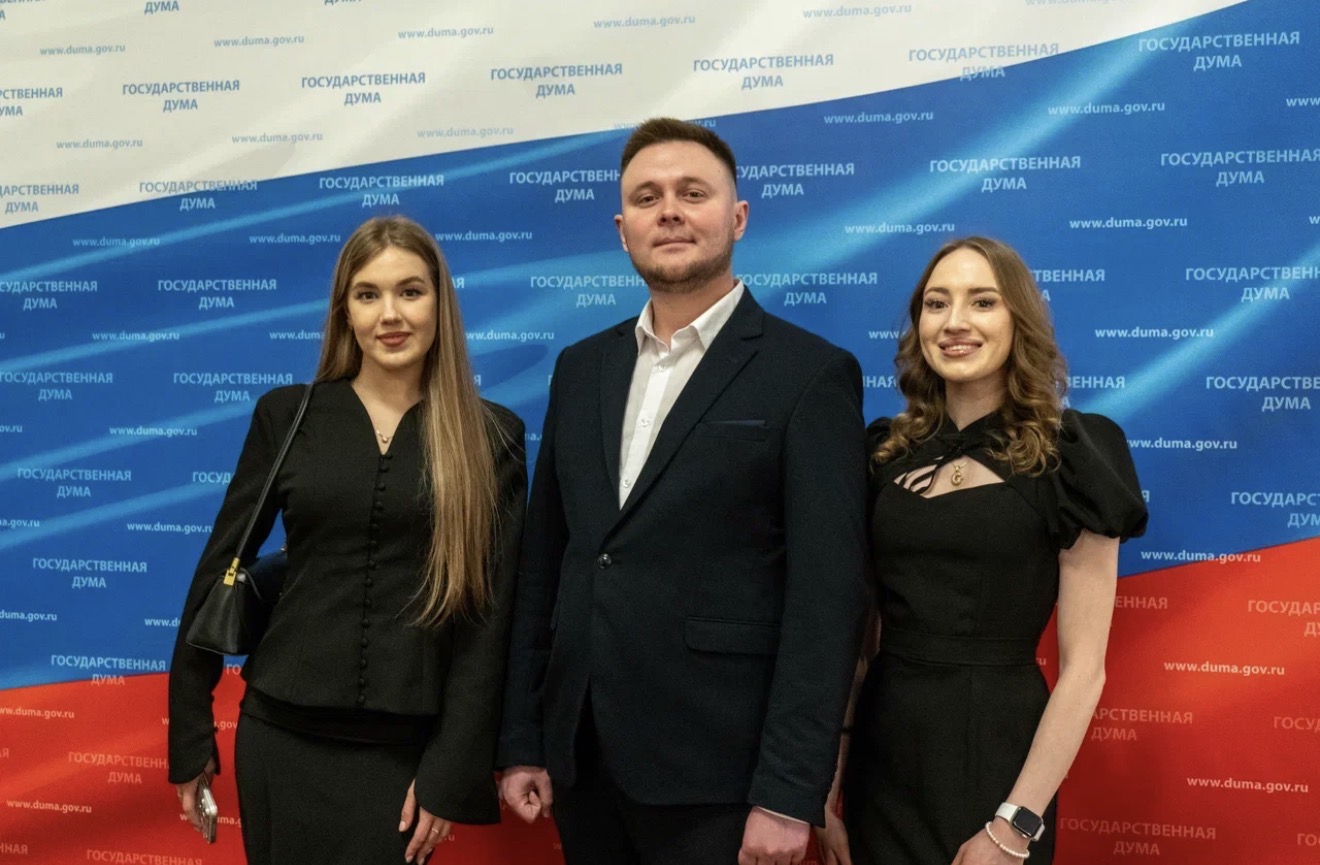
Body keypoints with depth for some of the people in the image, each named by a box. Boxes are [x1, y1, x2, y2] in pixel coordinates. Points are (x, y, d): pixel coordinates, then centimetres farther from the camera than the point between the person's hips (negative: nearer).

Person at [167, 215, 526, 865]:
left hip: (405, 748, -1)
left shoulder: (491, 437, -2)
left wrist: (452, 770, -7)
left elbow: (490, 611, -3)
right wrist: (189, 732, 6)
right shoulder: (287, 414, 1)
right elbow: (219, 568, 6)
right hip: (282, 736, 2)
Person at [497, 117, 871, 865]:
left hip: (715, 772, -5)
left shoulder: (810, 375, -7)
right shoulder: (582, 368, 10)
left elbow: (827, 598, -11)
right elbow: (545, 563, 11)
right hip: (580, 759, 5)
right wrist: (522, 739, 9)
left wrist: (788, 793, -15)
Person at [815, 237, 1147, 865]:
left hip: (995, 756, -4)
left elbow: (1084, 669, -9)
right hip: (880, 753, 4)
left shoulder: (1069, 457, -7)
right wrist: (825, 789, 3)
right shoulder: (883, 453, 4)